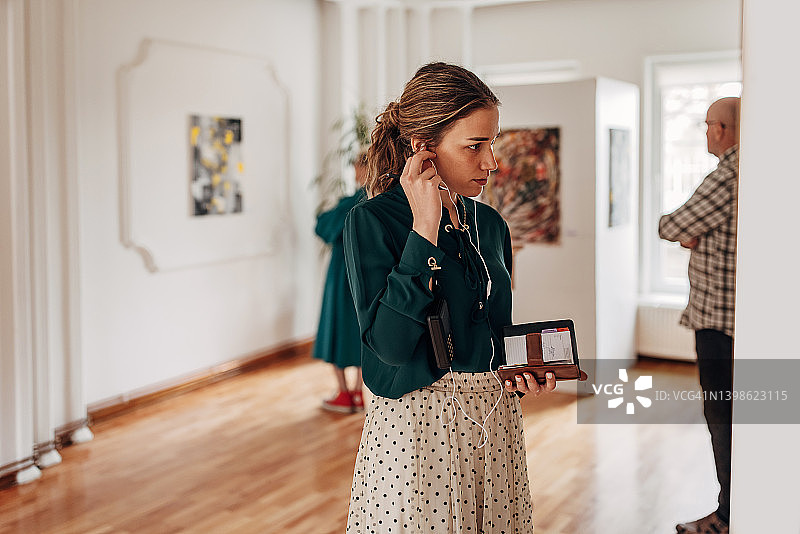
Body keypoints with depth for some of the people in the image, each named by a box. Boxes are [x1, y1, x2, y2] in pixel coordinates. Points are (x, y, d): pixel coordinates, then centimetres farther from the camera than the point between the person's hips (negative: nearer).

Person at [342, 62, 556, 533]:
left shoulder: (490, 223, 7)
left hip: (496, 421, 6)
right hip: (416, 427, -6)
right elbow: (390, 344, -23)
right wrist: (425, 229, -22)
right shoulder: (372, 221, -11)